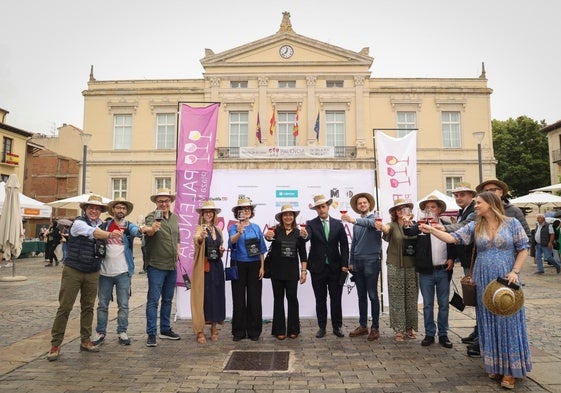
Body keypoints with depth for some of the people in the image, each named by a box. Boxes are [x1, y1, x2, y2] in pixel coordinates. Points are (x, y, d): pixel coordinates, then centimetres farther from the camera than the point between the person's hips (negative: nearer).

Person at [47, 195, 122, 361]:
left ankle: (85, 341, 22)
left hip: (93, 273, 5)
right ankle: (55, 344, 10)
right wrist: (109, 234, -49)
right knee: (65, 307, -1)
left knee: (88, 307, 11)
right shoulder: (79, 223, -11)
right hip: (73, 271, -5)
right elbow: (92, 232, -33)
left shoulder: (102, 225, 8)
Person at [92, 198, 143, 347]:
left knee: (123, 305, 5)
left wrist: (141, 230, -45)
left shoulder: (129, 226, 0)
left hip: (123, 272, -1)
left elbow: (135, 231, -22)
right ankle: (100, 333, 22)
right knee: (102, 304, 10)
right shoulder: (105, 225, 5)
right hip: (105, 271, 1)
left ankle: (122, 332, 16)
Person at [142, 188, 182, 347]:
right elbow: (148, 230, -33)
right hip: (156, 266, -6)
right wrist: (152, 229, -55)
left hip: (172, 266, 7)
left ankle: (165, 330, 29)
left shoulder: (175, 217, 9)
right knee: (153, 300, -2)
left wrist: (177, 254, 11)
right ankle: (151, 334, 7)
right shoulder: (152, 216, -11)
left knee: (168, 299, 16)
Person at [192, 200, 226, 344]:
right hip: (203, 267, -5)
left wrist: (222, 250, 2)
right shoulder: (200, 228, -5)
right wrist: (200, 237, -50)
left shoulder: (218, 230, 13)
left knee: (216, 296, 8)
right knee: (202, 297, -3)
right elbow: (196, 242, -28)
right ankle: (200, 331, 7)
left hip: (217, 267, 5)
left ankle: (214, 328, 21)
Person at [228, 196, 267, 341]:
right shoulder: (233, 228, 1)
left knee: (254, 298, 3)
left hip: (254, 265, 2)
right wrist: (239, 232, -42)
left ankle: (254, 331, 14)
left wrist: (262, 266, 0)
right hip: (238, 265, -2)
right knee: (239, 298, 3)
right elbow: (232, 241, -21)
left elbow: (261, 249, 8)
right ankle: (239, 331, 14)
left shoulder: (256, 228, 8)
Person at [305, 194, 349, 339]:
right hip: (318, 268, -1)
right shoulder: (311, 224, 0)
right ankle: (322, 327, 20)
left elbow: (344, 245, 3)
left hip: (335, 268, 1)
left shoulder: (338, 224, 4)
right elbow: (308, 236, -19)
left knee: (336, 299, 7)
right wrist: (304, 235, -43)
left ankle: (337, 327, 21)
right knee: (320, 300, 8)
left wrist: (344, 265, -4)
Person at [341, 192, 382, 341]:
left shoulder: (375, 219, -3)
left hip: (371, 261, -6)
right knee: (361, 296, 11)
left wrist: (353, 220, -46)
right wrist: (351, 262, 13)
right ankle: (362, 326, 19)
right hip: (357, 262, 6)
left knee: (372, 295, -1)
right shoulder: (357, 224, 15)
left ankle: (375, 328, 8)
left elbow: (370, 223, -28)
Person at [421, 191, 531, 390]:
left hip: (506, 280, -3)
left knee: (508, 322, 2)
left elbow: (523, 248, -2)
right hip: (483, 282, 3)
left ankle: (511, 369, 13)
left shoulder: (512, 223, -2)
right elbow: (453, 238, -4)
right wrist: (431, 230, -17)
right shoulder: (474, 227, 4)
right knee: (490, 323, 8)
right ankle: (496, 365, 21)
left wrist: (515, 271, -12)